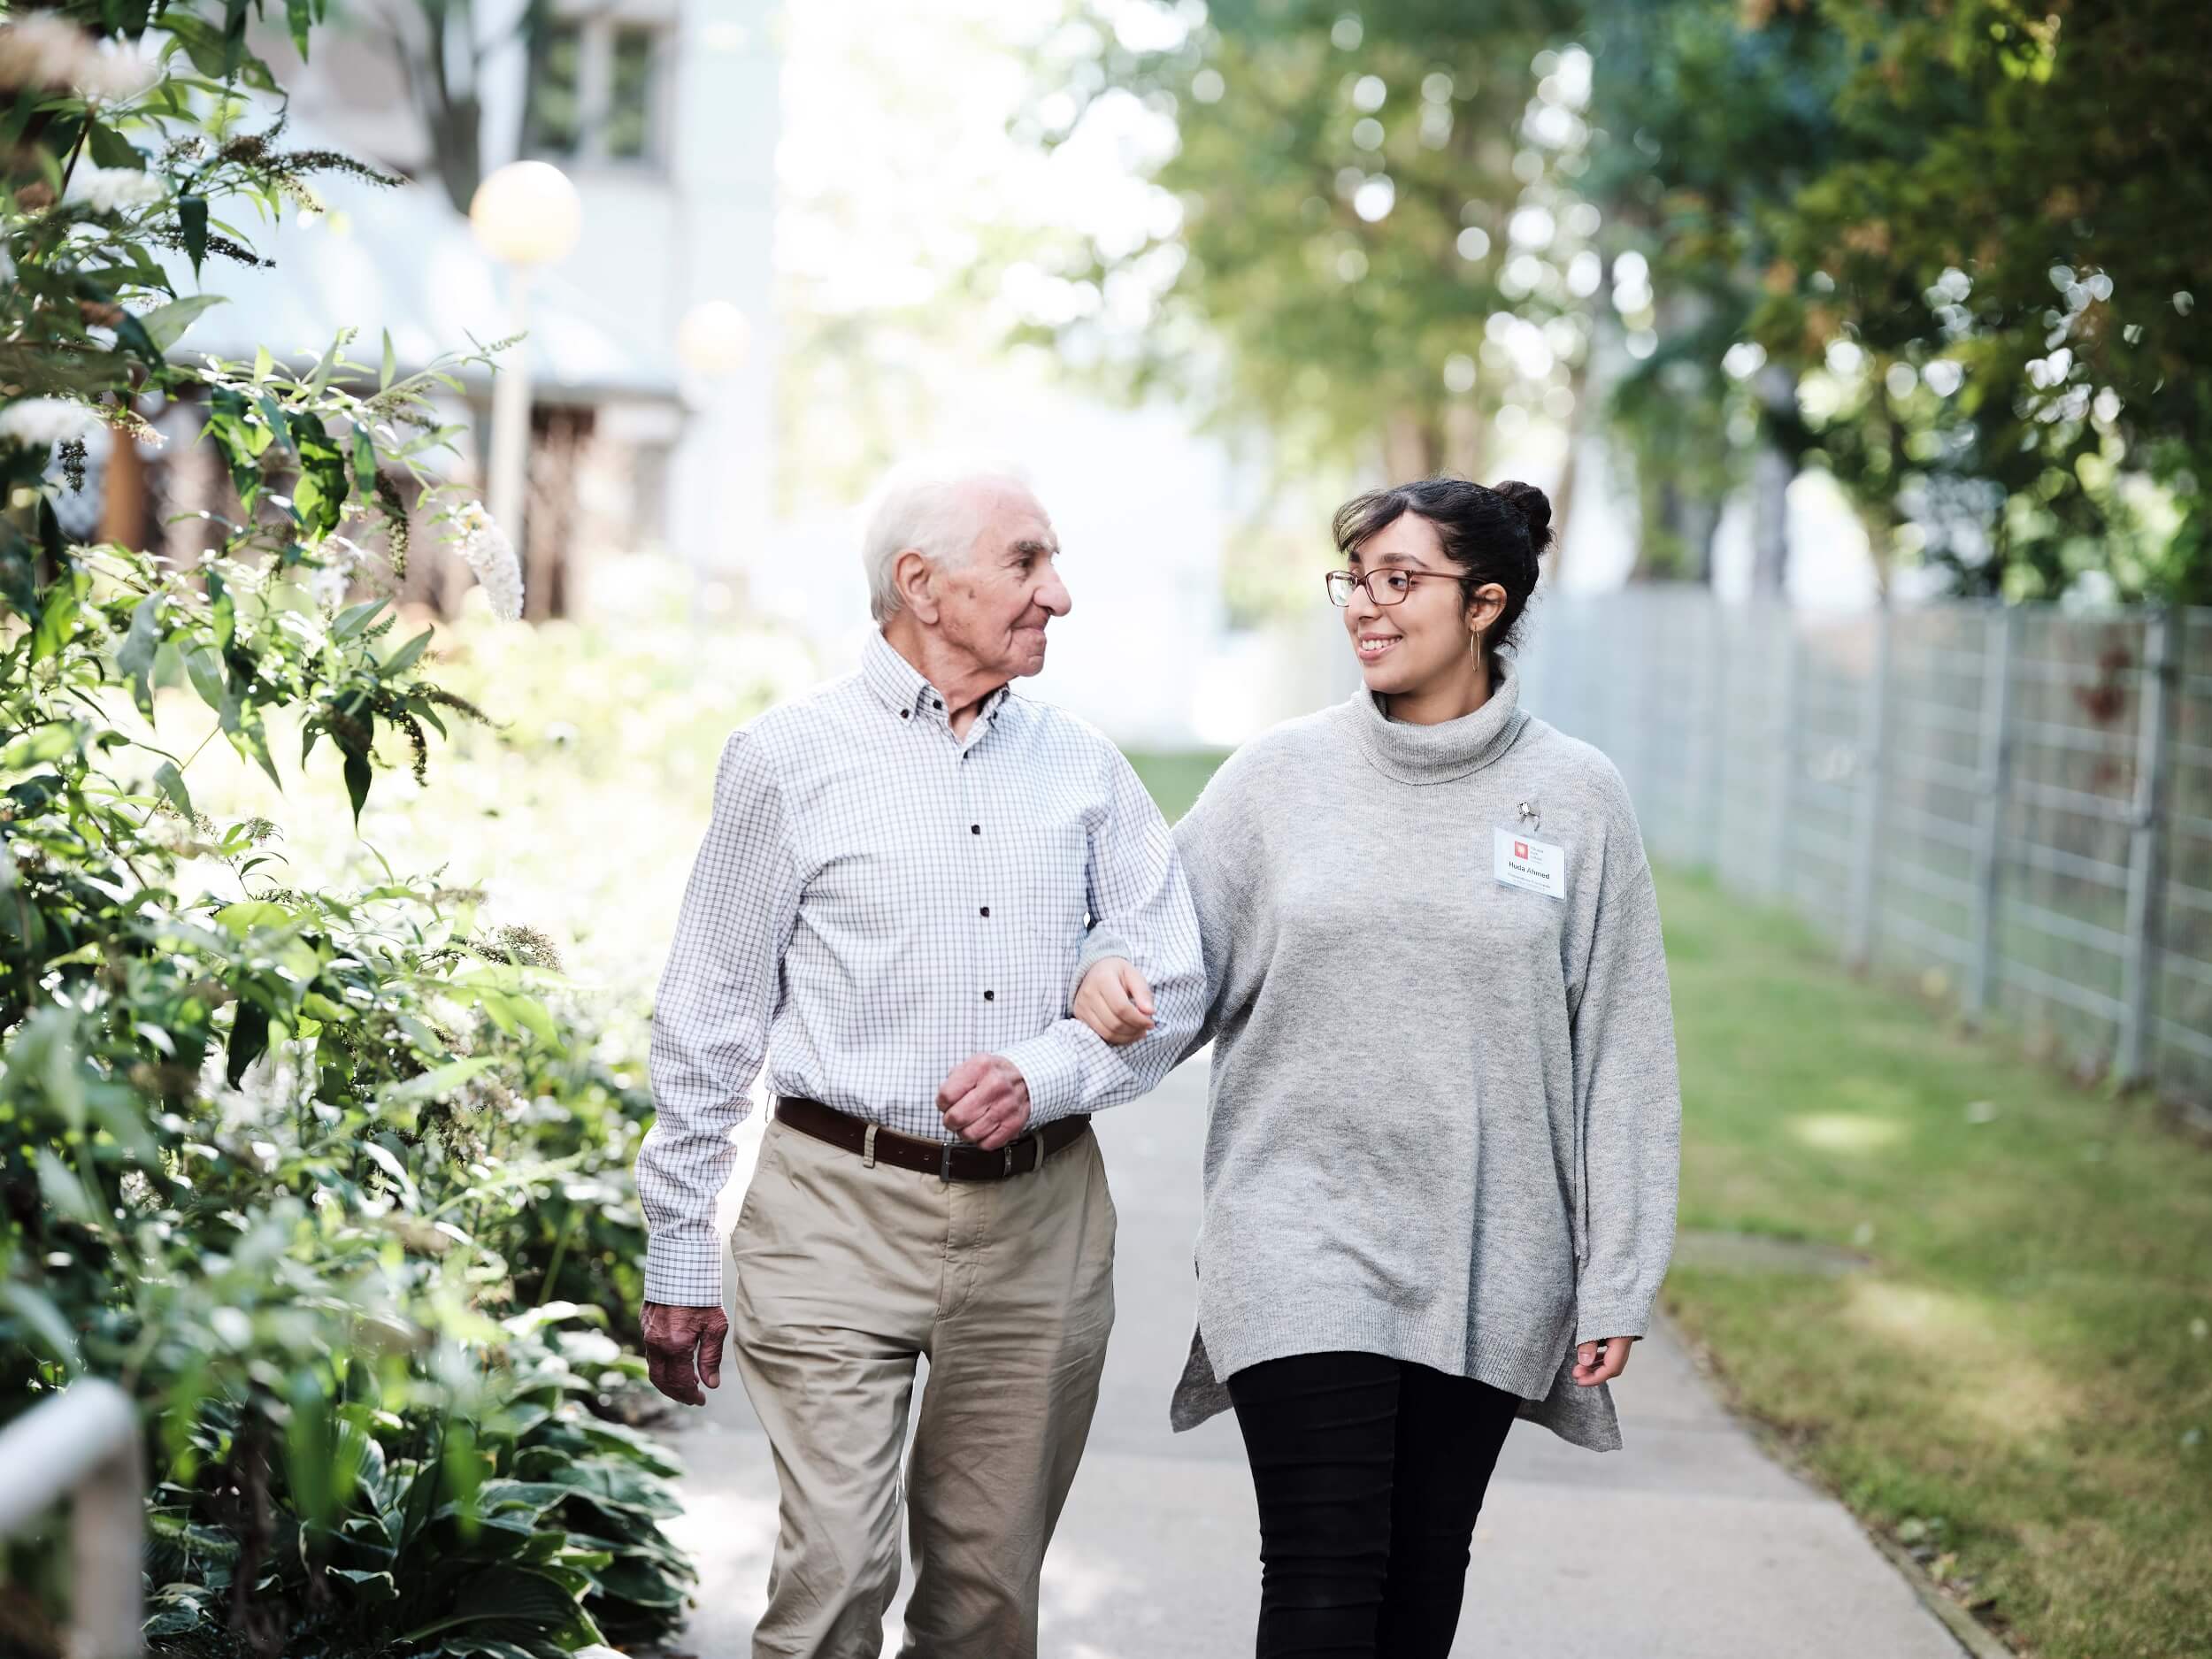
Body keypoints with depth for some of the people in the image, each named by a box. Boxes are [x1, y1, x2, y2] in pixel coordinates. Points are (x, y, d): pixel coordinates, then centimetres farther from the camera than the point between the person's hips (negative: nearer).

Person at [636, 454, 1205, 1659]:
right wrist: (678, 1259, 2)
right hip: (842, 1210, -3)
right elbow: (708, 1022, 2)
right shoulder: (790, 759, -1)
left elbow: (1172, 986, 9)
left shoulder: (1083, 768, 9)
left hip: (1040, 1224, 4)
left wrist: (1046, 1074, -11)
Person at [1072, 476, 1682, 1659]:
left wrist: (1615, 1284, 0)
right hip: (1304, 1249, -1)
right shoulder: (1279, 775, 2)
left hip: (1486, 1269, 1)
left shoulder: (1574, 796, 1)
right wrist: (1108, 969, -20)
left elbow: (1617, 1051, 2)